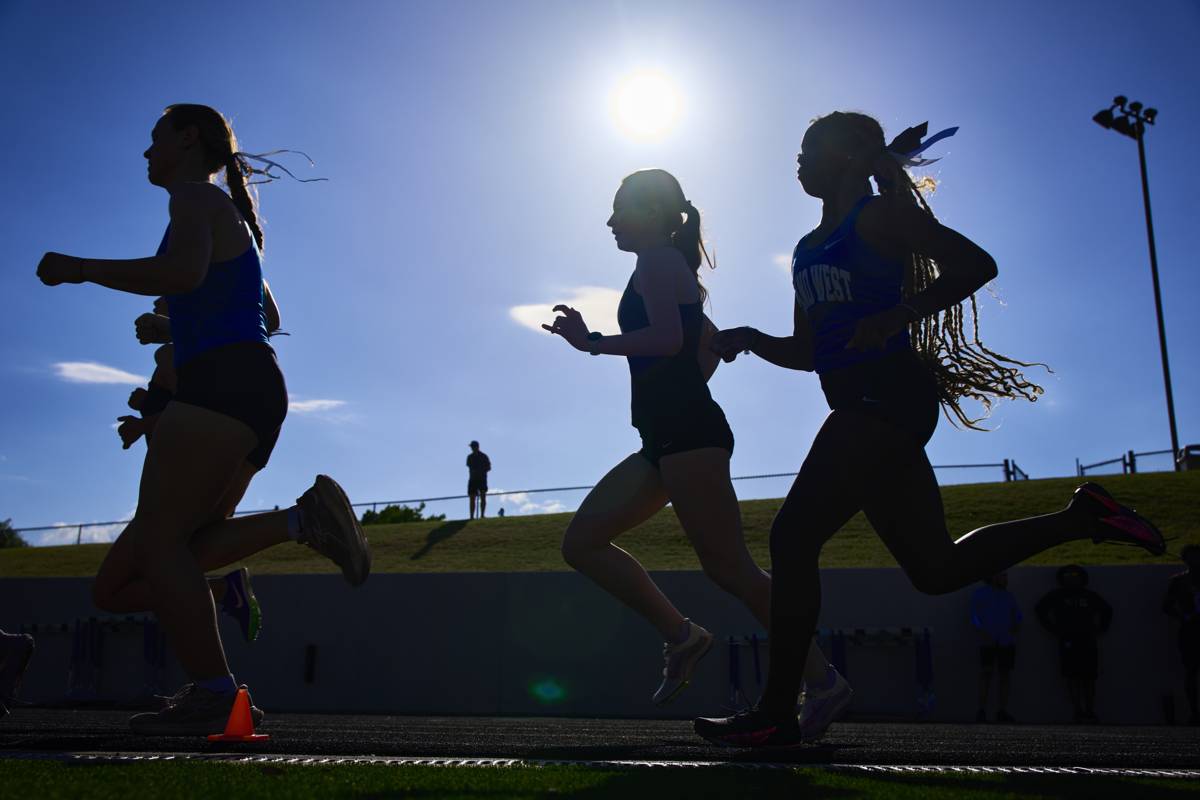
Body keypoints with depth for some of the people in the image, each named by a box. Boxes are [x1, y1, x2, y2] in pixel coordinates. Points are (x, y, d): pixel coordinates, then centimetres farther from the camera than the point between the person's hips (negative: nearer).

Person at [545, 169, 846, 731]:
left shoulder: (657, 262, -4)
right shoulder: (670, 270, 24)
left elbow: (667, 338, -20)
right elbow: (709, 344, 31)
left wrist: (592, 343, -15)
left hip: (686, 433, -10)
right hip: (669, 438, 10)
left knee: (728, 567, -9)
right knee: (581, 542, 6)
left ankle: (823, 680, 0)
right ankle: (681, 636, 4)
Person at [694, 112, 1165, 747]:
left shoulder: (876, 218, -1)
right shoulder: (808, 249, 23)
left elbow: (975, 264, -9)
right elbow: (807, 350, 25)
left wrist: (897, 315, -18)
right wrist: (752, 339, 7)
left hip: (885, 396, -10)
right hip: (863, 406, 10)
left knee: (792, 537, -13)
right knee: (934, 566, 11)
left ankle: (776, 714, -7)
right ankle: (1081, 517, 21)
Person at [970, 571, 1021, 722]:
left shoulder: (1008, 595, 16)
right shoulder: (980, 594, 4)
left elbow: (1018, 615, 20)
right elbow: (974, 616, -2)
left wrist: (1015, 628, -1)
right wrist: (983, 633, -15)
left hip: (1007, 642, 4)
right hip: (988, 642, -4)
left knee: (1005, 675, 1)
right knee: (986, 672, -12)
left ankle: (1002, 712, 4)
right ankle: (981, 711, -12)